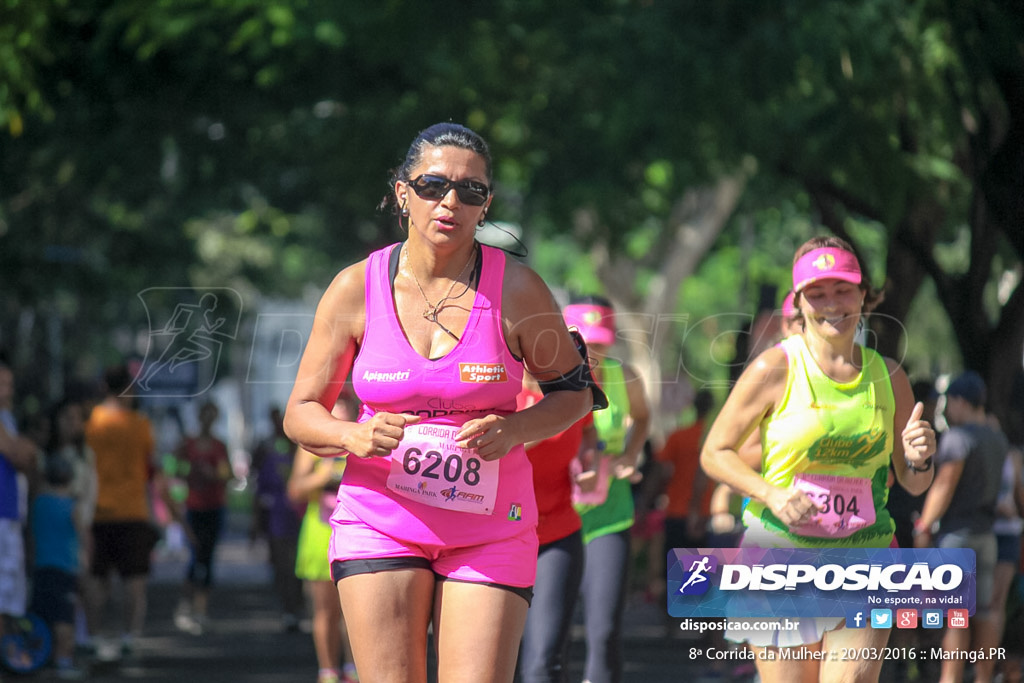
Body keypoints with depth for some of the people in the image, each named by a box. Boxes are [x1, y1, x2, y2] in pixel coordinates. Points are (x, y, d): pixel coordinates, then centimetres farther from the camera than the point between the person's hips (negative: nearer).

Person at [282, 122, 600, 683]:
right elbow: (301, 414, 4)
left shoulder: (516, 289, -4)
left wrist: (514, 430, -13)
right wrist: (354, 436, -18)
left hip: (490, 531, 0)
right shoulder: (356, 289, -2)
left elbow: (574, 392, 8)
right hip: (380, 524, 0)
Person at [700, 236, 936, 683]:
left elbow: (914, 484, 15)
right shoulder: (775, 370, -4)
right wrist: (772, 494, -16)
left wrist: (920, 457, -9)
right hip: (780, 552, -2)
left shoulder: (887, 377, 7)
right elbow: (714, 453, 0)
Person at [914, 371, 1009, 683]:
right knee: (984, 610, 8)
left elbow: (944, 487, -15)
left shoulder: (958, 436, -12)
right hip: (986, 533, 8)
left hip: (955, 531, -8)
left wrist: (924, 526, -11)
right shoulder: (997, 440, 12)